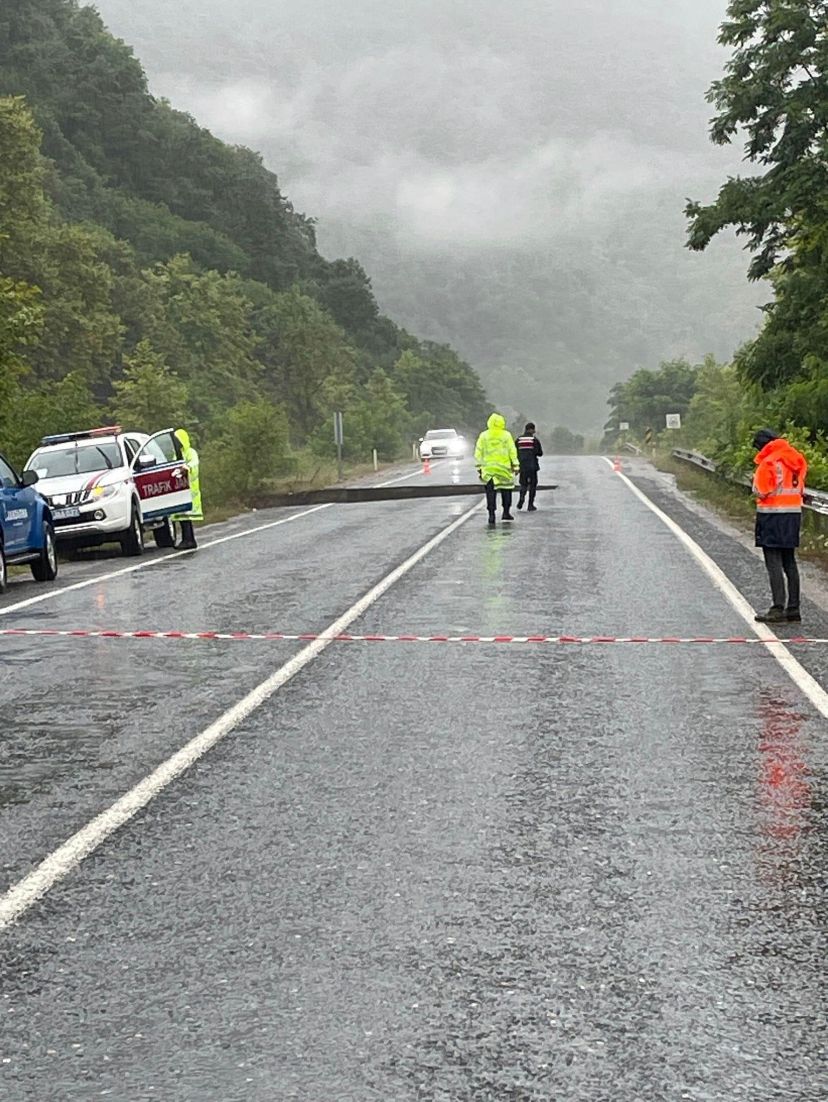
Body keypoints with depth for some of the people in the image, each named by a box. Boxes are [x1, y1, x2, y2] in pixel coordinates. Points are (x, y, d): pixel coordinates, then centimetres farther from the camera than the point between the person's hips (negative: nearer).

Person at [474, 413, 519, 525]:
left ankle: (491, 514, -6)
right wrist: (515, 465, 3)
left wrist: (478, 466, 8)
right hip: (504, 467, -1)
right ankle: (506, 512, 16)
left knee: (490, 491, 1)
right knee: (506, 489, 13)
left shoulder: (483, 435, 2)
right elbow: (512, 451, -2)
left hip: (488, 468, 1)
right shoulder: (506, 435, -2)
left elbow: (478, 452, 3)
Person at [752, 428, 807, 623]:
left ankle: (778, 609, -9)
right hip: (794, 513, 7)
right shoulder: (797, 459, 9)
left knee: (774, 563, -5)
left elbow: (761, 492, -14)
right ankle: (793, 609, 14)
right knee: (789, 562, 13)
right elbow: (801, 488, 14)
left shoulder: (768, 462, -14)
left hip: (772, 515, -7)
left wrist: (755, 481, 4)